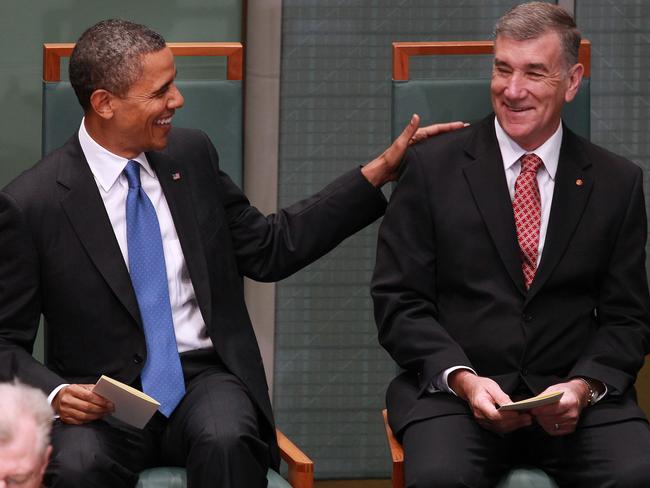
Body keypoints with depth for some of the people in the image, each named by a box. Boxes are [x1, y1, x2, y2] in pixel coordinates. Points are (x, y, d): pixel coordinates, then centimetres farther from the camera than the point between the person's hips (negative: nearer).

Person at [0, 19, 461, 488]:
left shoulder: (190, 155, 8)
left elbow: (269, 248, 15)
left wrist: (380, 171, 12)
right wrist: (54, 392, -21)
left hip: (206, 379, 3)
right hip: (103, 399, -3)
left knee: (227, 441, -33)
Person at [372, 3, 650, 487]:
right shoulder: (432, 167, 4)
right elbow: (399, 302, 2)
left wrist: (583, 386, -10)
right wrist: (463, 379, -13)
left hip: (576, 399, 2)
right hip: (452, 390, -1)